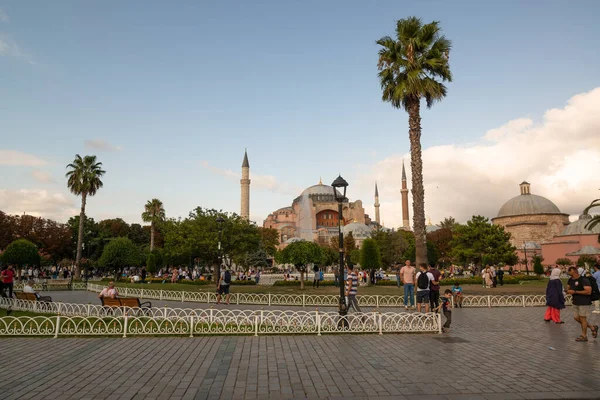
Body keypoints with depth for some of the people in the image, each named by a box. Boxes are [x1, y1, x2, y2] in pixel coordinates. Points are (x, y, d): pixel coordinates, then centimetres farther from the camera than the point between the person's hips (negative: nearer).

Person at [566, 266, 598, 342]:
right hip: (575, 302, 8)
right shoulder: (570, 280, 6)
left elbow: (588, 291, -26)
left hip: (584, 302, -8)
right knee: (577, 318, 12)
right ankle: (592, 327, 32)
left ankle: (584, 336, 12)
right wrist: (568, 291, -4)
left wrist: (575, 292, -25)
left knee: (582, 318, 0)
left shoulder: (583, 280, -19)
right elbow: (568, 287, 21)